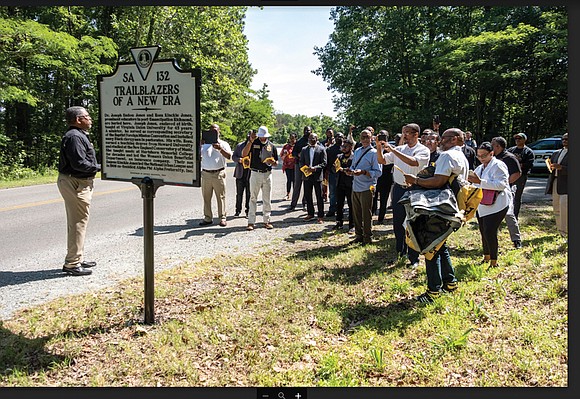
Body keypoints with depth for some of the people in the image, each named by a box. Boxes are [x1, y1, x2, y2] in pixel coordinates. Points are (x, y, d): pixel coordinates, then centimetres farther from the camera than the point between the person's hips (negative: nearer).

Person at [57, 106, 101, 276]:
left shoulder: (79, 135, 19)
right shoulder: (75, 136, -16)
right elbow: (79, 163, -24)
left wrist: (97, 166, 7)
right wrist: (99, 167, -13)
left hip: (77, 182, 12)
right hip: (75, 183, -12)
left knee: (76, 223, 17)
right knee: (78, 223, -7)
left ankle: (78, 259, 29)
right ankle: (72, 264, -2)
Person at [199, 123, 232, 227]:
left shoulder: (223, 144, 8)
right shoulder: (204, 144, 15)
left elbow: (229, 156, -8)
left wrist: (220, 149, -25)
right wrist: (199, 145, -11)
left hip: (218, 174, -3)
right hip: (206, 174, 3)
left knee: (221, 197, -2)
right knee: (206, 197, 5)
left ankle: (222, 217, 3)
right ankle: (208, 218, 13)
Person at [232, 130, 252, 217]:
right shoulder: (239, 146, 9)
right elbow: (233, 157, 10)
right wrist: (239, 160, -10)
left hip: (250, 173, -2)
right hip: (240, 173, 2)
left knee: (249, 194, 4)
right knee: (239, 193, 8)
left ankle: (248, 211, 14)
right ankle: (238, 210, 17)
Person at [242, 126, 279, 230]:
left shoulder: (272, 146, 8)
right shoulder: (253, 143, 0)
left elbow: (276, 163, 13)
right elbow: (244, 154, -15)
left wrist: (273, 162, -11)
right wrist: (250, 141, -22)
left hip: (267, 174, 3)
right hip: (255, 174, -2)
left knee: (267, 199, 7)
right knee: (253, 198, -1)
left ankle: (267, 221, 16)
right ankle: (251, 222, 2)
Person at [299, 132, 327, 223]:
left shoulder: (321, 149, 0)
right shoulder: (304, 149, 12)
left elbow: (324, 163, -5)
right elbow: (301, 162, 12)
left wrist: (314, 168, -19)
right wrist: (304, 169, -8)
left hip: (317, 176, -4)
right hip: (306, 175, 4)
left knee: (319, 197, 1)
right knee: (307, 196, 9)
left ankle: (320, 216, 8)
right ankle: (310, 214, 22)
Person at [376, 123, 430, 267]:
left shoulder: (423, 150, -6)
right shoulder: (399, 149, 9)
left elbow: (413, 162, -26)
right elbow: (382, 161, 10)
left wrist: (392, 150, -26)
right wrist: (379, 149, -9)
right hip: (398, 189, 5)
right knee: (397, 223, 11)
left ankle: (414, 258, 10)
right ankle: (400, 253, 25)